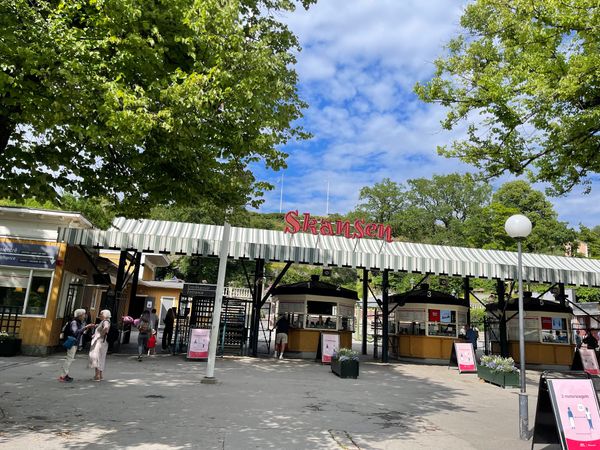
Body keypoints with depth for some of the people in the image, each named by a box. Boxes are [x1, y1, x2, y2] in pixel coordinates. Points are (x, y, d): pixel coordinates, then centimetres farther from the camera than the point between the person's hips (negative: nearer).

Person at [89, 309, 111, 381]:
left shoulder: (106, 321, -15)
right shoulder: (102, 322, 17)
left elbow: (106, 328, -38)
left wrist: (101, 335, -26)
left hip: (100, 342, -10)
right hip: (97, 342, 10)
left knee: (96, 357, -11)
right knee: (100, 359, 15)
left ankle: (97, 375, -12)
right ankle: (100, 375, 23)